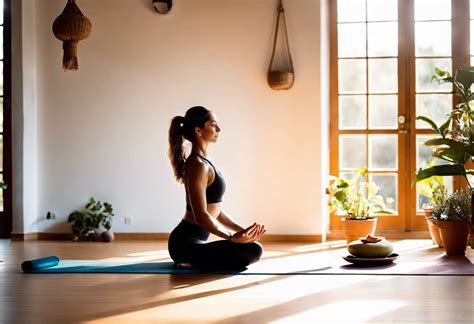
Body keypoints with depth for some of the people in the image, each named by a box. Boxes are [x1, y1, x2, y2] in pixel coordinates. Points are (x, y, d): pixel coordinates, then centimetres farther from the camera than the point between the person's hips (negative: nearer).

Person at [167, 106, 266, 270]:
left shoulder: (203, 162, 15)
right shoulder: (198, 165, -15)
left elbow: (215, 211, 18)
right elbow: (201, 215, -22)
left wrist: (243, 231, 10)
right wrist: (233, 237, -21)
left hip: (189, 241, 10)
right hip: (186, 243, -10)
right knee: (254, 250, -22)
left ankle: (191, 262, 11)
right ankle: (193, 263, -10)